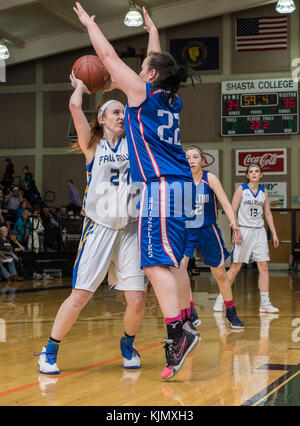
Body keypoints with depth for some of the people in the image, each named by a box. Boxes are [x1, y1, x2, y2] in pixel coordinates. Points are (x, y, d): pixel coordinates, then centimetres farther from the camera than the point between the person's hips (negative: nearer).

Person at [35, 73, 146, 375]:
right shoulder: (92, 145, 1)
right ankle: (49, 350, 9)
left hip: (129, 228, 3)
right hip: (99, 228, -3)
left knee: (137, 301, -3)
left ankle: (127, 345, 25)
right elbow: (74, 106, -10)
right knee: (80, 296, -8)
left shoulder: (132, 143, 10)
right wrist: (80, 86, 6)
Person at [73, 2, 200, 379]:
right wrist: (153, 33, 51)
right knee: (169, 262, 12)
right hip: (179, 183, 9)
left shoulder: (142, 91, -2)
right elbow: (160, 65, 37)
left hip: (160, 185, -9)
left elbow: (109, 55, 7)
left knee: (156, 262, -13)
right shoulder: (172, 100, 17)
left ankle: (177, 333, -22)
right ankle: (180, 330, 13)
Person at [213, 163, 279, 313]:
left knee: (264, 267, -2)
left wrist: (274, 233, 10)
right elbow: (232, 211, -6)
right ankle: (220, 299, 8)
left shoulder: (264, 191, 10)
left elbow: (267, 213, 15)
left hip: (259, 232, 4)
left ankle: (265, 303, 1)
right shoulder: (241, 189, -3)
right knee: (235, 267, -3)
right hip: (243, 231, -4)